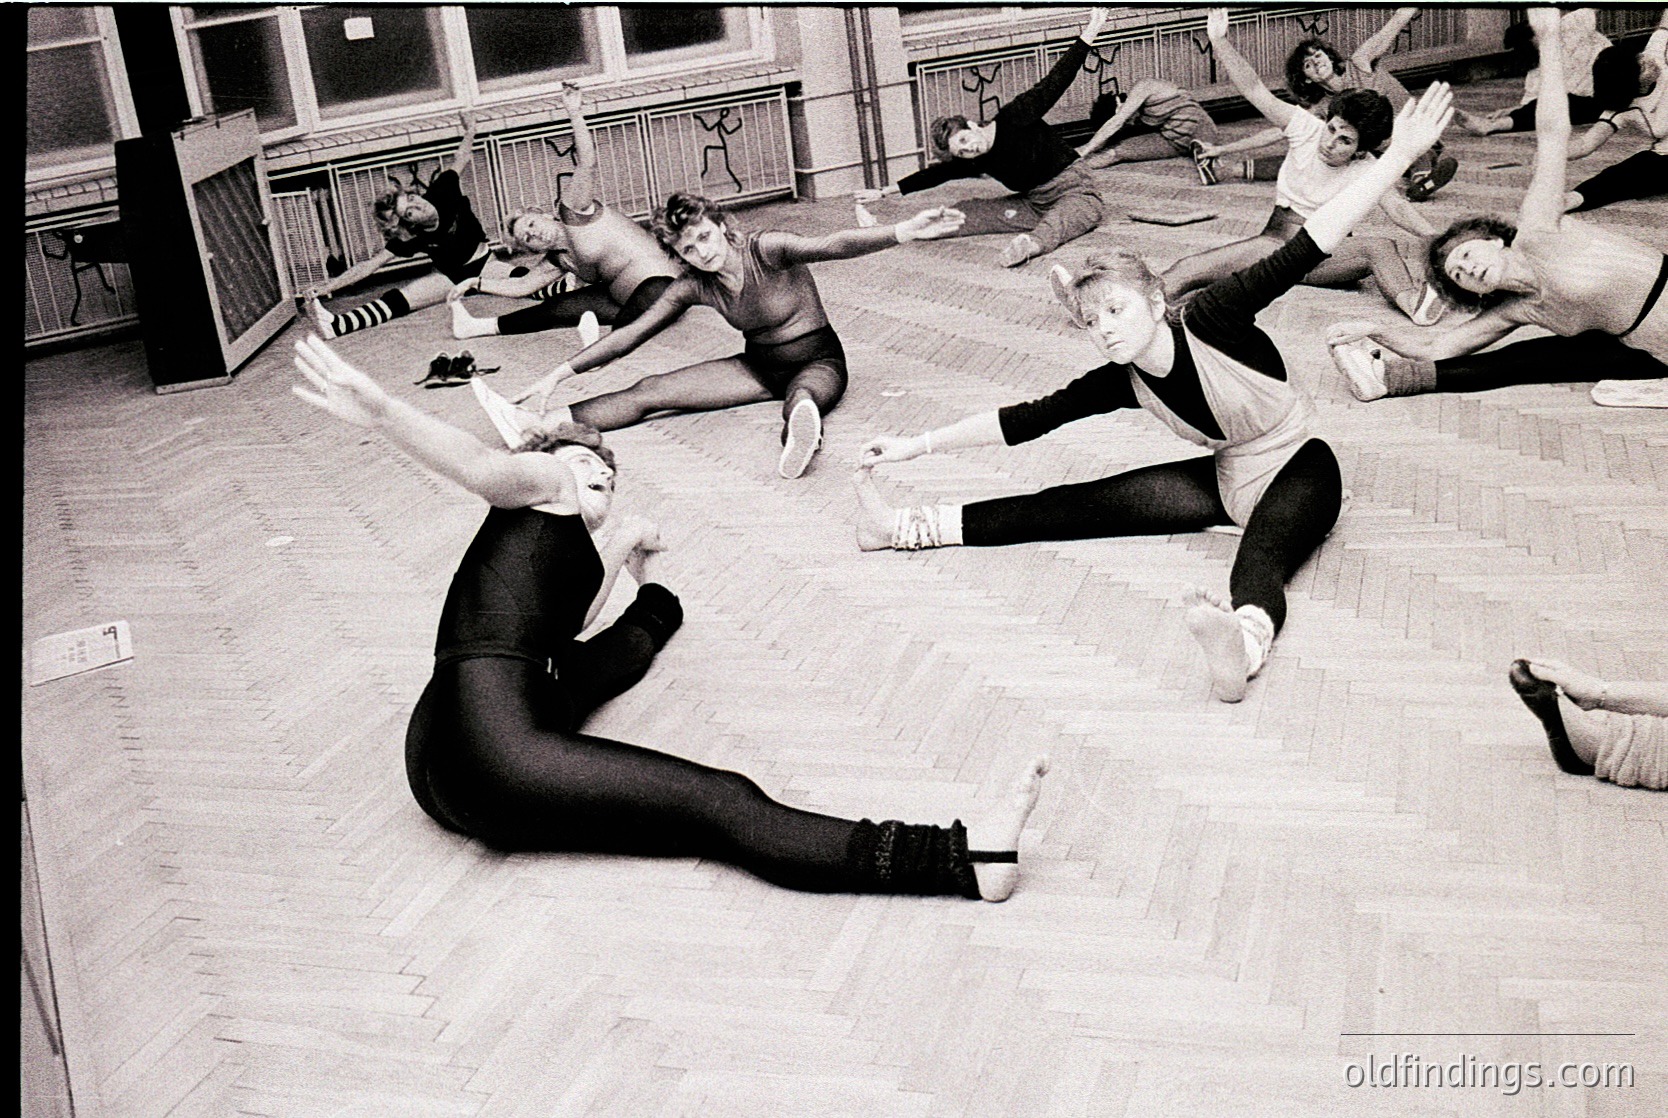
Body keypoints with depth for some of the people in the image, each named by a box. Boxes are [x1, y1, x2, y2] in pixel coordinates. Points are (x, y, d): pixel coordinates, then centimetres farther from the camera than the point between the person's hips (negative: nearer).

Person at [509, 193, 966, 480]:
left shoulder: (766, 250, -19)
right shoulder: (693, 286, -4)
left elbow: (832, 245, -34)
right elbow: (630, 334, -2)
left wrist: (903, 232, -50)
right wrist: (559, 374, -8)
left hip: (817, 360, -5)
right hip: (759, 366, 5)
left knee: (801, 397, -44)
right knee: (649, 391, -12)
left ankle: (800, 434, -82)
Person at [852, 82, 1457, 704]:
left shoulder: (1209, 322, -23)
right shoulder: (1122, 383, -6)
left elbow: (1302, 253, -30)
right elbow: (1025, 419, -1)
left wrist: (1399, 156, -38)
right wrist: (917, 445, -2)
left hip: (1297, 470, -6)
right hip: (1226, 479, 6)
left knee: (1261, 558, -40)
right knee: (1076, 506, 0)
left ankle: (1243, 644, -75)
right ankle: (904, 529, 1)